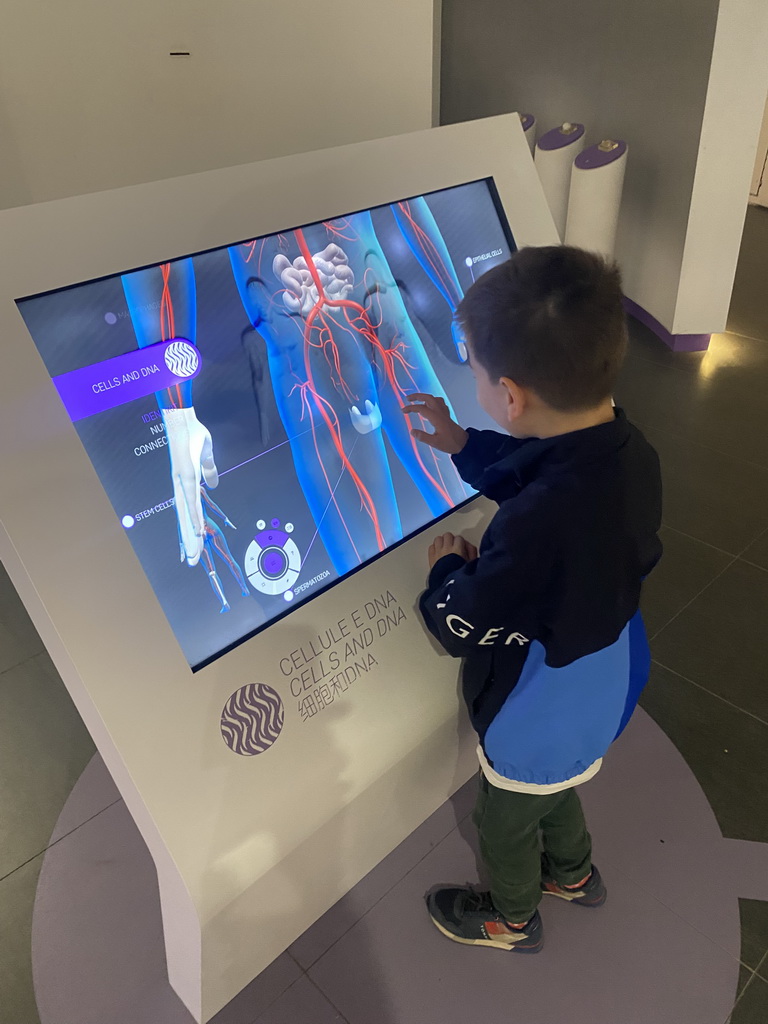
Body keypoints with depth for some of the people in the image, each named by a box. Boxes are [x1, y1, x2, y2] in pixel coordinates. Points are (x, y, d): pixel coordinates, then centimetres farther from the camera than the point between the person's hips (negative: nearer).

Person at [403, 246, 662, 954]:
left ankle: (512, 920, 56)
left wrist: (447, 568, -9)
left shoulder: (540, 525, -45)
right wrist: (463, 445, 6)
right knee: (555, 791, 36)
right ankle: (574, 874, 64)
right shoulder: (628, 450, -18)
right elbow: (534, 473, 4)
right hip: (601, 698, 7)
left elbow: (459, 624, -28)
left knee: (507, 822, 25)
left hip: (540, 723, -7)